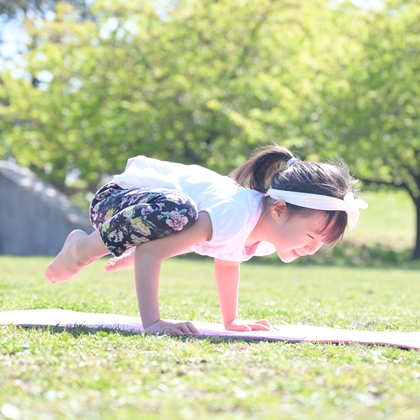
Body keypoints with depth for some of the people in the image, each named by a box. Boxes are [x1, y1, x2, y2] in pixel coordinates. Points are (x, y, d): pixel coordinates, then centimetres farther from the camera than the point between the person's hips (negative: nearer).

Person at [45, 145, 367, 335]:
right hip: (118, 198, -9)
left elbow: (228, 261, 11)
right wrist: (151, 322, -45)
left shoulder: (266, 234, -11)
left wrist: (231, 320, 11)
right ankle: (84, 248, -15)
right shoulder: (233, 218, -39)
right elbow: (149, 252, -41)